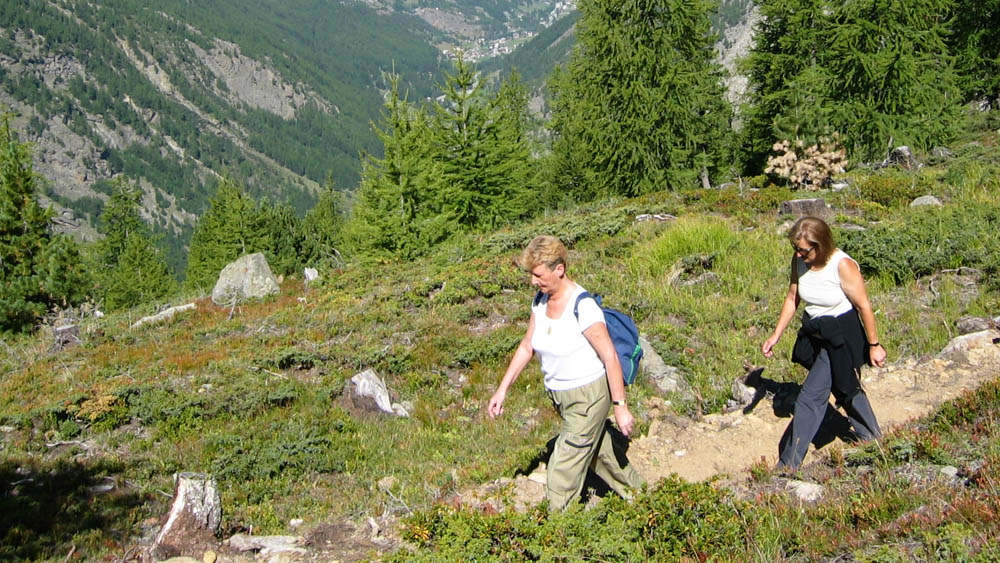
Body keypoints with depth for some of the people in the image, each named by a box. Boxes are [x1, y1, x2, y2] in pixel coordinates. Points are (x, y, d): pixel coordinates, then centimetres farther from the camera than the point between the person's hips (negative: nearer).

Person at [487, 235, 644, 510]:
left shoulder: (583, 307, -26)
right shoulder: (540, 301, -3)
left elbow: (610, 358, -22)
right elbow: (527, 346, 8)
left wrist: (620, 407, -19)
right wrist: (503, 389, 6)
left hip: (588, 395, -8)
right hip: (560, 395, 8)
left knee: (562, 474, -3)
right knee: (600, 455, 26)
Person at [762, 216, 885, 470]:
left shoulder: (843, 265, -25)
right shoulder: (800, 260, -7)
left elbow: (864, 306, -17)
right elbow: (792, 298, 4)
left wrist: (874, 345, -11)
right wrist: (776, 335, 3)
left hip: (841, 335, -7)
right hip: (814, 333, 7)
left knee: (811, 398, -9)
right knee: (844, 387, 25)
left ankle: (788, 465, -4)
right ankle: (871, 436, 48)